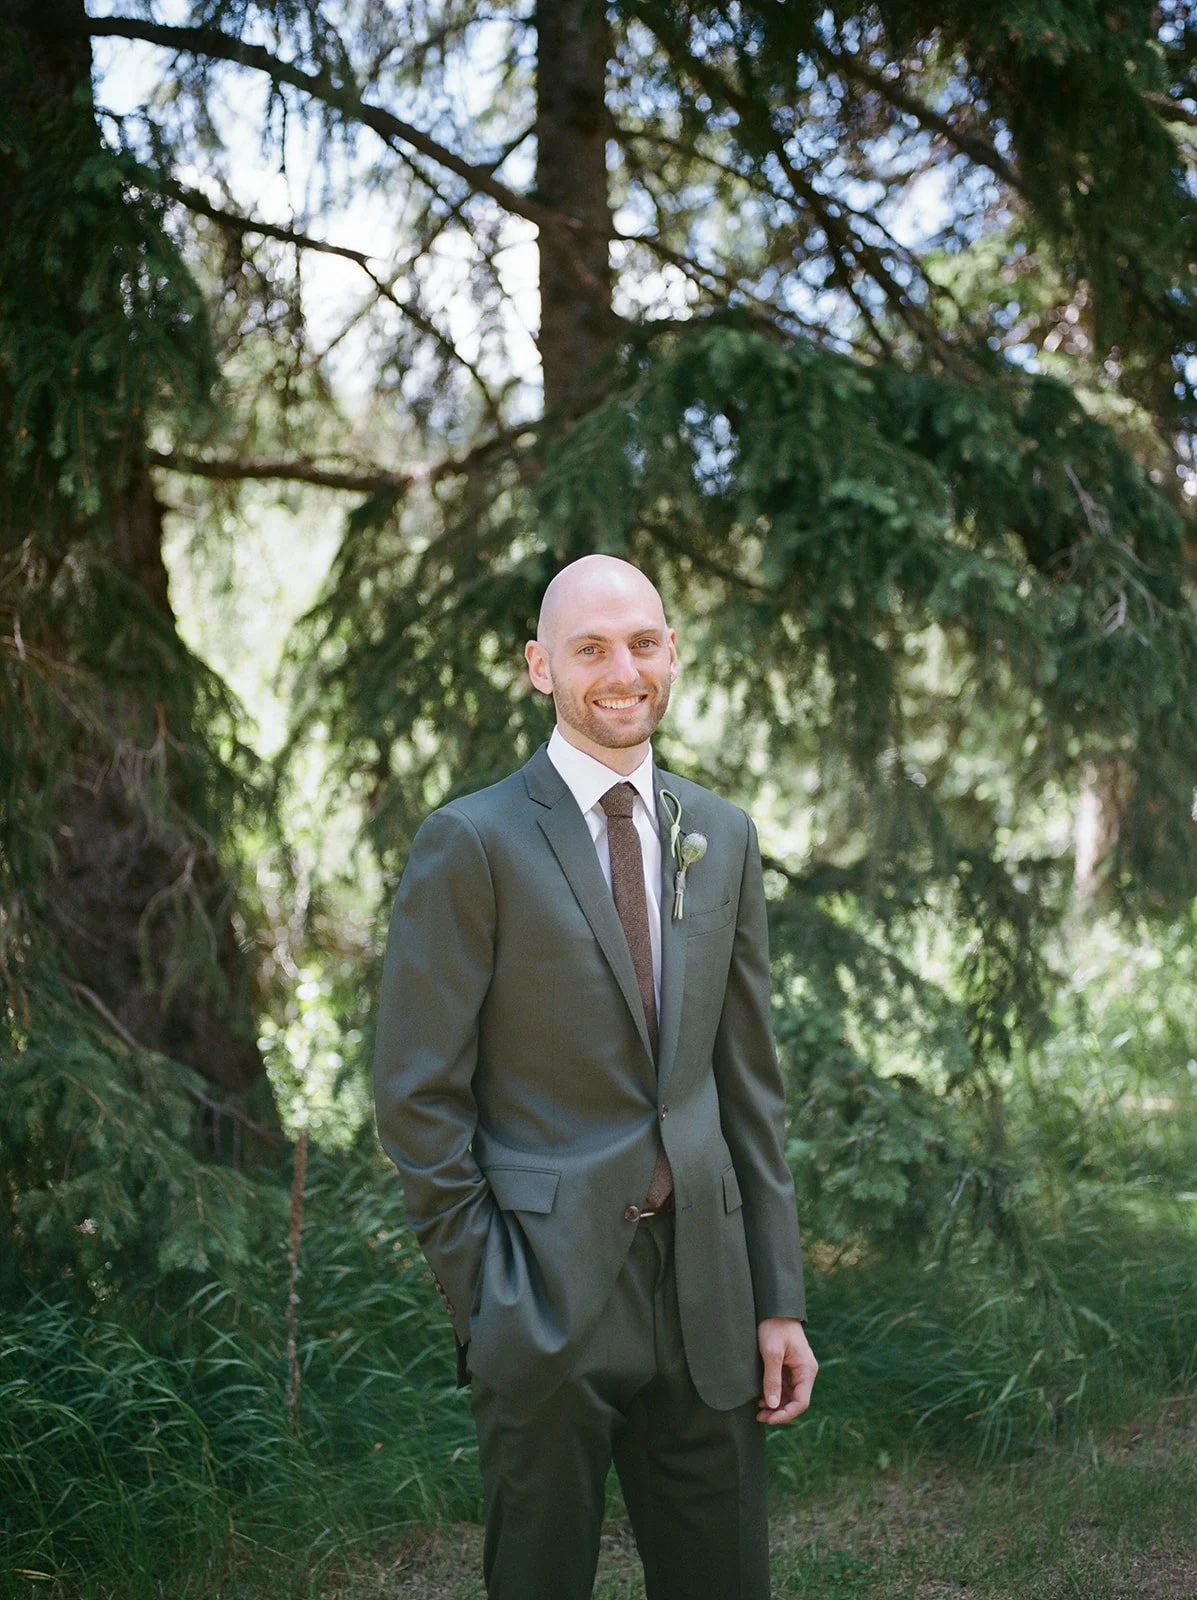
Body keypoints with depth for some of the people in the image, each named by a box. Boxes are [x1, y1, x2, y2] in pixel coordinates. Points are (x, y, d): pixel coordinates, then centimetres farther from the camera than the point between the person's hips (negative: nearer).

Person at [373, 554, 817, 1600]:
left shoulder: (723, 838, 9)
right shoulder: (472, 844, -8)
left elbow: (750, 1082, 11)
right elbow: (419, 1095, -7)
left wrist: (779, 1299, 8)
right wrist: (487, 1300, -9)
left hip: (704, 1293, 5)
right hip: (549, 1295, -4)